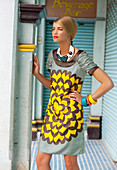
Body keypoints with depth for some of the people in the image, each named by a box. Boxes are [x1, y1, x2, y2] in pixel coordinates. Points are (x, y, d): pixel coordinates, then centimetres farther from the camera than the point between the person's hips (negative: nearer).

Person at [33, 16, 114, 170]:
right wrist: (36, 73, 5)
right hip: (52, 111, 6)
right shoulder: (53, 55, 7)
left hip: (71, 113, -5)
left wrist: (86, 100, -10)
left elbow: (108, 83, -15)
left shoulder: (80, 57, -11)